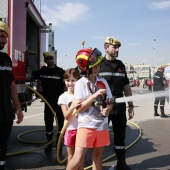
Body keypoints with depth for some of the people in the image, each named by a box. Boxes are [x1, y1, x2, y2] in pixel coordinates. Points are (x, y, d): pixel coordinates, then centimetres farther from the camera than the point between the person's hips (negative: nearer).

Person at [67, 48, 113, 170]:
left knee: (98, 156, 13)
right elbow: (79, 109, -11)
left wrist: (108, 109, -12)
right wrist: (95, 95, -19)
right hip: (86, 126, -4)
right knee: (78, 159, -9)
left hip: (102, 125, 5)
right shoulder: (80, 83, -7)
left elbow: (109, 103, 11)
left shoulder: (103, 82, 6)